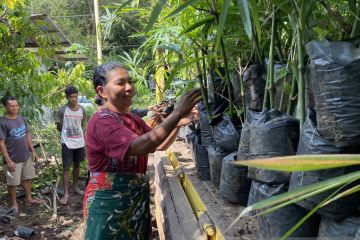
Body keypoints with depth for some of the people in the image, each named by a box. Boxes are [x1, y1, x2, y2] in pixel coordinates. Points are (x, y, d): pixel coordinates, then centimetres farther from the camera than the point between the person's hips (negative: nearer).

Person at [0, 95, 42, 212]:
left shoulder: (22, 119, 2)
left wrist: (33, 151, 9)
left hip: (26, 156, 6)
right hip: (13, 159, -6)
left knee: (27, 178, 18)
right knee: (12, 183, 9)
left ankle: (28, 198, 34)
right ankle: (14, 203, 27)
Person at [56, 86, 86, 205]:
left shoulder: (82, 110, 0)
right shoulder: (62, 110, -10)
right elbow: (59, 127, 0)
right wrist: (68, 132, 7)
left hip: (80, 142, 4)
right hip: (67, 143, -3)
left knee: (77, 165, 16)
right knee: (66, 168, -1)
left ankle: (75, 187, 31)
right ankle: (66, 193, 5)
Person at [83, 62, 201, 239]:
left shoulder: (132, 118, 9)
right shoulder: (102, 121, -20)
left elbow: (160, 145, 9)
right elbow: (139, 146, -35)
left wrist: (178, 124, -10)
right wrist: (177, 114, -36)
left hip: (136, 200, 8)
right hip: (110, 204, -8)